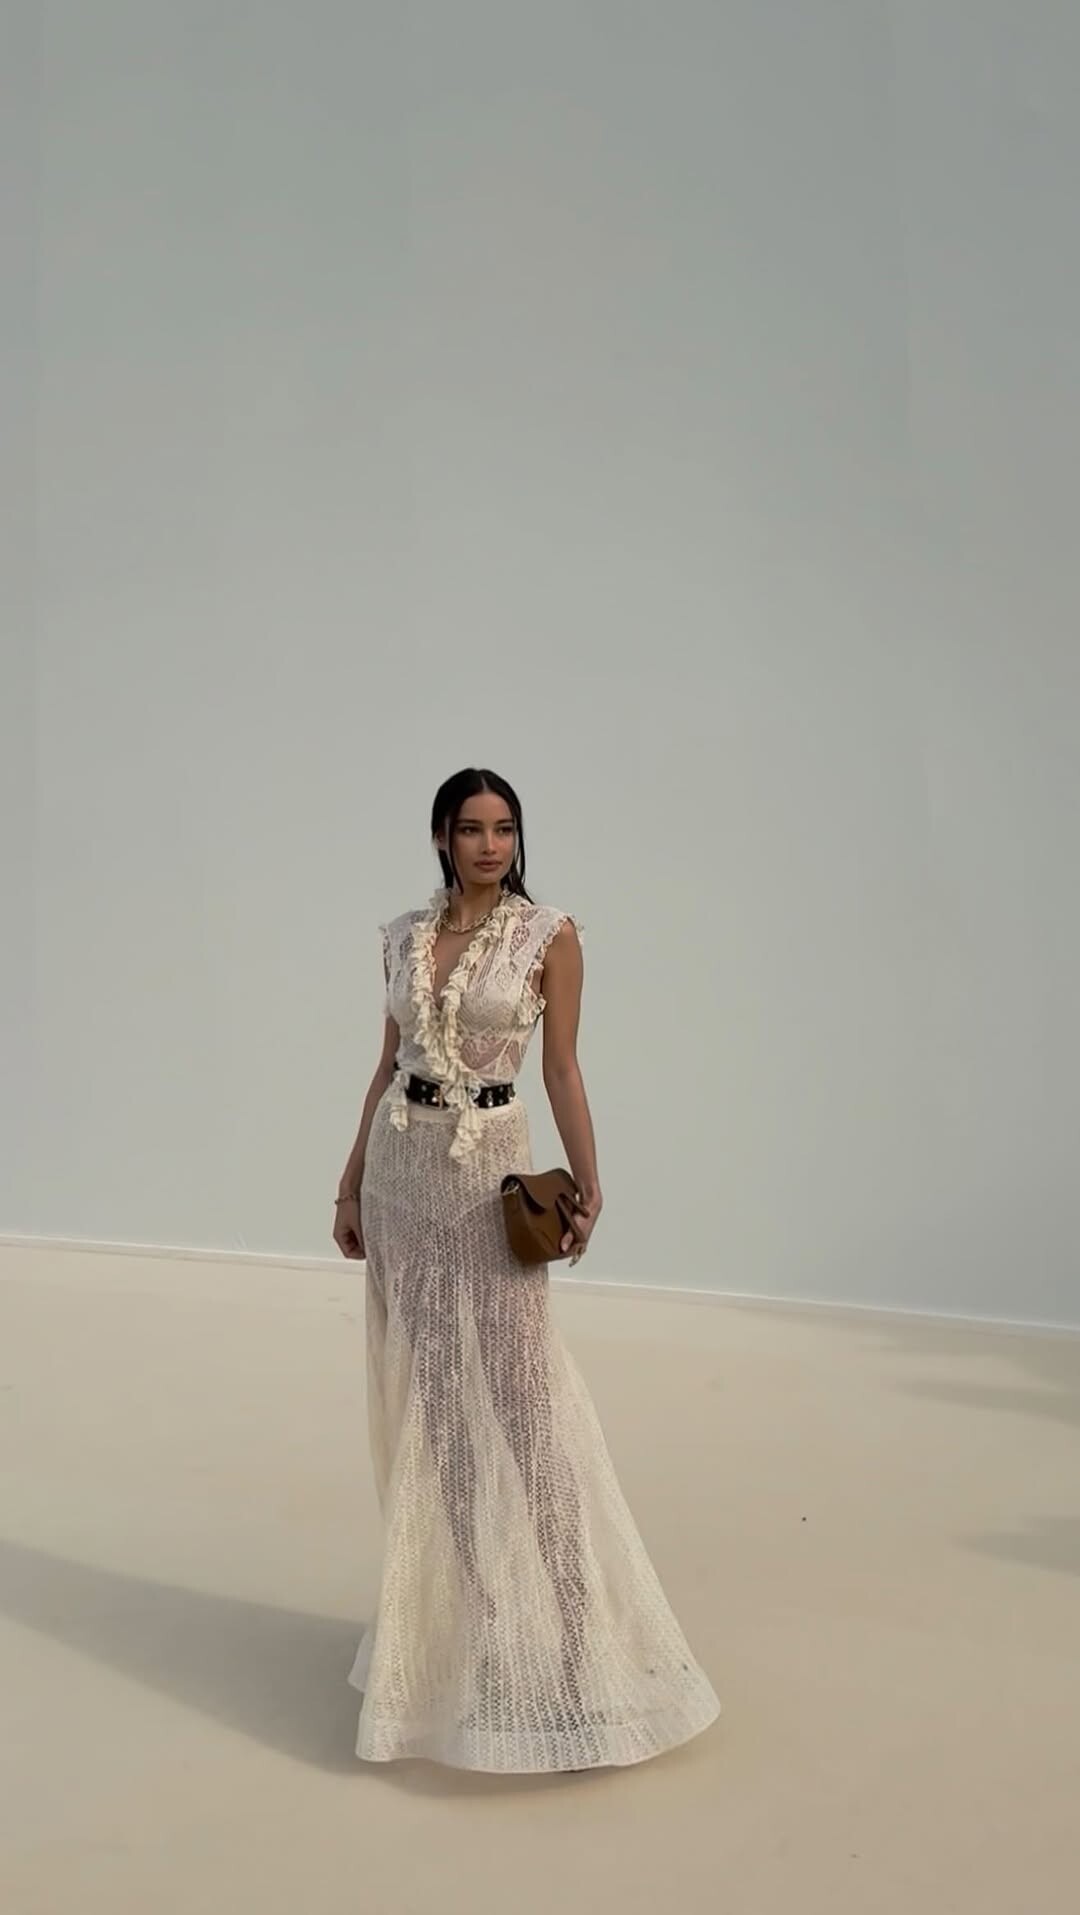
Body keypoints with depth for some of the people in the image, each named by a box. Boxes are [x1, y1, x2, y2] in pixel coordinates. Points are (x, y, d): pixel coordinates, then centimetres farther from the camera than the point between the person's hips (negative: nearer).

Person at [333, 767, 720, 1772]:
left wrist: (588, 1182, -11)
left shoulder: (550, 934, -4)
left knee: (513, 1388, -5)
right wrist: (351, 1181, 10)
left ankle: (548, 1623, 9)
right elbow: (387, 1063, 11)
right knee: (419, 1388, 12)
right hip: (402, 1166, 4)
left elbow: (562, 1067, -3)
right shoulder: (403, 935, 7)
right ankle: (436, 1609, 29)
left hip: (491, 1168, -4)